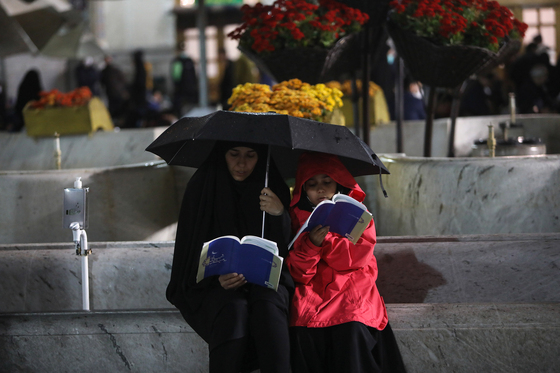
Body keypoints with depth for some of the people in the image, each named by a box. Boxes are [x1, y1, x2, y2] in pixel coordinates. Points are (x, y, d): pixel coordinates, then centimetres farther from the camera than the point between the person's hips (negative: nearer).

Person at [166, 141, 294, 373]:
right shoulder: (201, 188, 1)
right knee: (234, 310, -35)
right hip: (213, 286, -1)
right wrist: (217, 277, -18)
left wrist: (279, 215, -18)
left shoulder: (274, 189, 4)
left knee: (268, 306, -33)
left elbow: (285, 251, 0)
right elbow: (193, 253, 1)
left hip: (265, 280, 1)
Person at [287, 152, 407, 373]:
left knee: (351, 331, -26)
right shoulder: (297, 216, 10)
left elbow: (358, 256, -3)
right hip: (312, 292, 0)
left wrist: (324, 238, -13)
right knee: (304, 332, -25)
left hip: (351, 290, 0)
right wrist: (311, 243, -18)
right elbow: (296, 272, 0)